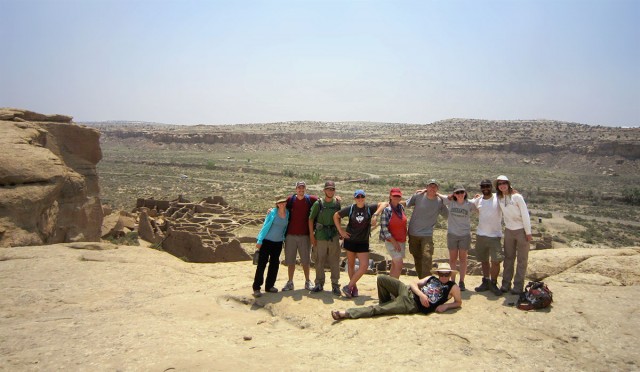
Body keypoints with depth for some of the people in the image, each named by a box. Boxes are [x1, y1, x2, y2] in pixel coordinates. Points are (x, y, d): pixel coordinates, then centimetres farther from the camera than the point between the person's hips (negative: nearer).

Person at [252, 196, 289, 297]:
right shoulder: (272, 212, -9)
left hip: (278, 243, 5)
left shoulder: (287, 213, 3)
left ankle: (269, 286, 22)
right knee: (261, 264, -5)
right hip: (267, 241, -5)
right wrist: (259, 241, -10)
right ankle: (256, 288, 1)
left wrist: (283, 238, 9)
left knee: (274, 264, 10)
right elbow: (265, 226, -8)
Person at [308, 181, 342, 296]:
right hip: (320, 237, -1)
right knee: (319, 262, 7)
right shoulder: (318, 203, -2)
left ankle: (335, 285, 13)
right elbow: (311, 219, 1)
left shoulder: (337, 203, 4)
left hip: (334, 237, 1)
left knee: (335, 262, 3)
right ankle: (319, 284, 20)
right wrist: (312, 235, -3)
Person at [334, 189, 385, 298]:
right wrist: (340, 231, -1)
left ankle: (349, 287, 2)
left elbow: (382, 204, -15)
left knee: (364, 266, -9)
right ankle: (354, 287, 24)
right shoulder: (350, 209, -5)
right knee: (351, 265, 10)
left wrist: (376, 214, -28)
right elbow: (336, 216, 5)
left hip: (363, 242, 0)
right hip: (350, 240, 1)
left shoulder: (369, 208, -6)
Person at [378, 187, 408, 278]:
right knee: (399, 265, -11)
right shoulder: (386, 210, -14)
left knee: (394, 265, 13)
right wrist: (394, 242, -17)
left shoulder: (401, 207, 4)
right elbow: (384, 228, -16)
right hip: (391, 242, -6)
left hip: (402, 241, 7)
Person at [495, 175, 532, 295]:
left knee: (522, 260, 4)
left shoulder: (517, 197, -13)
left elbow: (525, 215, -12)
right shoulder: (499, 198, 1)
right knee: (508, 258, 11)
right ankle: (506, 284, 18)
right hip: (509, 231, 5)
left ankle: (518, 286, 10)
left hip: (521, 230, -5)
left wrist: (528, 232, -11)